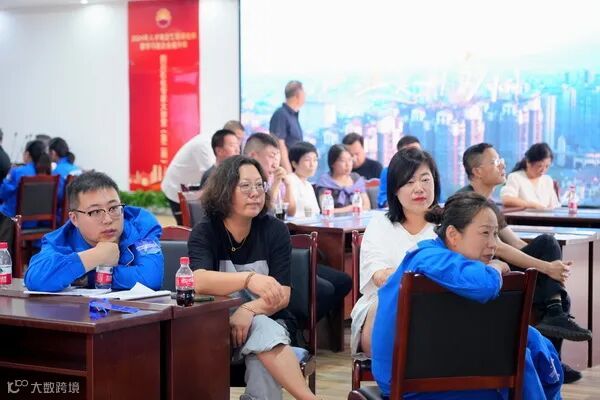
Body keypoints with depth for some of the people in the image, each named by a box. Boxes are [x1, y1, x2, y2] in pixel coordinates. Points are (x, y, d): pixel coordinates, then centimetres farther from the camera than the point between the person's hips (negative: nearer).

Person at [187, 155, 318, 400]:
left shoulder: (275, 230, -4)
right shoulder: (204, 232, -7)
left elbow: (282, 295, -10)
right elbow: (199, 281, -28)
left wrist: (248, 310, -31)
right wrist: (249, 279, -46)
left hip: (268, 321, 1)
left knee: (263, 335, -36)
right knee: (264, 332, -34)